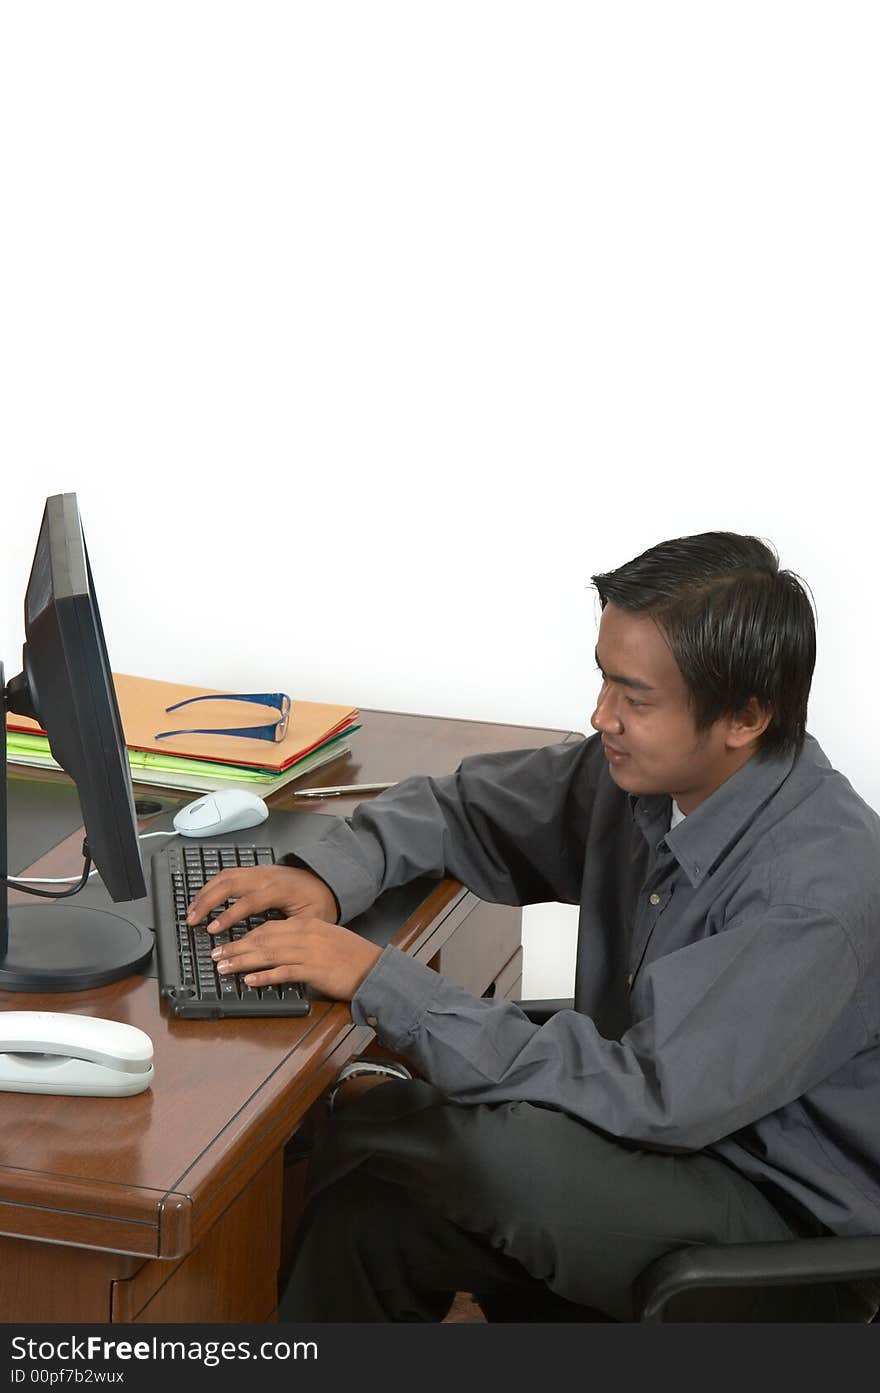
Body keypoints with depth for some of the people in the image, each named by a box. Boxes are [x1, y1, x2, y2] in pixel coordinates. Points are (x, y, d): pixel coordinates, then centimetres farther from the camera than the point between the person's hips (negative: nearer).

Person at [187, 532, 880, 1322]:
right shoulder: (641, 771, -4)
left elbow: (648, 1098, -32)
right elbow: (464, 808, 13)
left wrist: (379, 981, -29)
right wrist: (328, 875, -8)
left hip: (787, 1240, -7)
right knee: (371, 1208, -17)